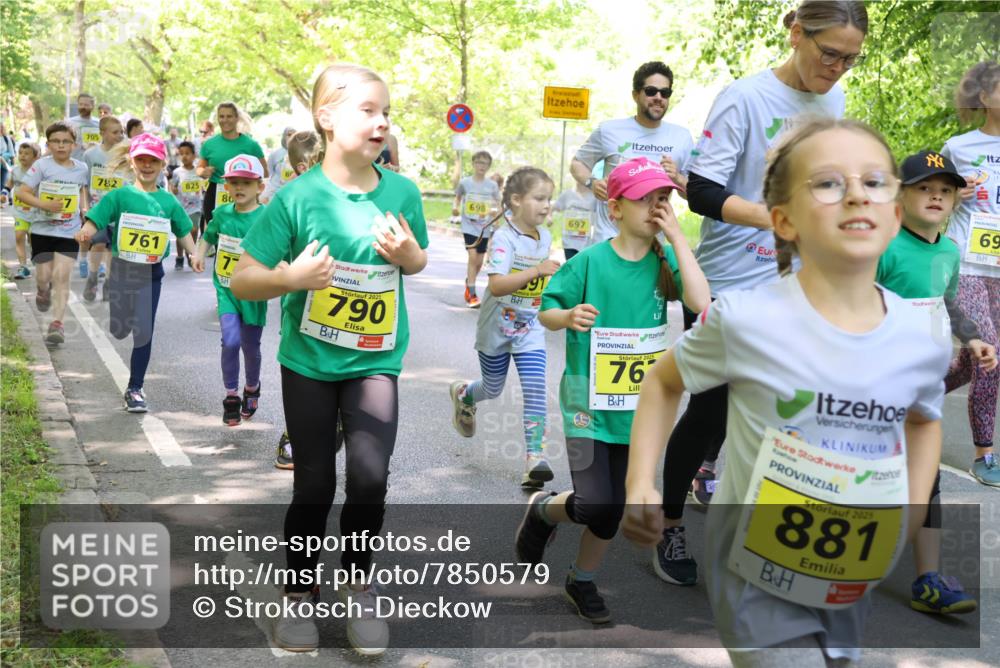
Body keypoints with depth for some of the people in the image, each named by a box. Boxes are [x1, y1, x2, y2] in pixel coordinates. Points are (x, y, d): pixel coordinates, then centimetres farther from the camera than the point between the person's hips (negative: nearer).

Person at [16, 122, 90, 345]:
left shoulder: (81, 168, 2)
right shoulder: (42, 165, -8)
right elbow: (22, 193, -10)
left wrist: (84, 208, 4)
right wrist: (44, 205, -24)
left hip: (69, 232, 1)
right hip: (43, 229, -1)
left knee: (61, 277, -7)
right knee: (44, 275, 6)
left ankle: (57, 323, -4)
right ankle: (43, 291, 43)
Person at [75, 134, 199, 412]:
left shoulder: (169, 201, 2)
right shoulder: (119, 196, -5)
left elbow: (183, 232, 13)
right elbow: (95, 222, -13)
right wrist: (85, 232, -34)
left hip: (151, 273, 1)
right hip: (121, 268, -1)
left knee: (144, 332, 1)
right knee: (119, 330, 10)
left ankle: (135, 389, 13)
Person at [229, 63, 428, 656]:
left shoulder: (402, 191, -5)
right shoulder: (298, 197, -13)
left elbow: (418, 263, 12)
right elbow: (241, 280, -10)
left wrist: (407, 252, -11)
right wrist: (290, 277, -29)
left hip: (375, 362, 1)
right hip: (309, 361, -1)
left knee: (370, 474, -14)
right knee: (314, 484, 8)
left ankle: (359, 583, 13)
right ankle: (301, 595, 31)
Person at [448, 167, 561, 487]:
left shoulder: (545, 237, 1)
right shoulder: (504, 237, -21)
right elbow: (496, 285, -35)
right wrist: (537, 271, -39)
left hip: (530, 329, 4)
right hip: (497, 328, -4)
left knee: (535, 391, -12)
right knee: (493, 390, 16)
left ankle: (534, 458, -11)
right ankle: (462, 394, 51)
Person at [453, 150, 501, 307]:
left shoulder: (492, 185, -1)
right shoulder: (464, 182, -3)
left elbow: (498, 205, 5)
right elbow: (457, 198, 12)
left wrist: (495, 211, -17)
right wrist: (455, 207, -9)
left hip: (484, 228, 3)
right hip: (469, 226, -3)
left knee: (479, 262, 10)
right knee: (472, 256, -18)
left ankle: (469, 284, 38)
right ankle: (472, 295, -12)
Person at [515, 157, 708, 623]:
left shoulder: (665, 261, -2)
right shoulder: (590, 261, -11)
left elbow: (700, 302, -18)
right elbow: (546, 312, -3)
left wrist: (678, 237, -18)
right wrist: (569, 316, -26)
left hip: (636, 406, 4)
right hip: (588, 402, -4)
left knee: (613, 509, 12)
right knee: (595, 505, -12)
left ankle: (582, 581, 36)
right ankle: (543, 510, 21)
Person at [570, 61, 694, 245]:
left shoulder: (681, 137, 3)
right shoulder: (609, 130, -1)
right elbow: (577, 163, 9)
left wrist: (678, 178, -15)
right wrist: (592, 183, -12)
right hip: (608, 238, -2)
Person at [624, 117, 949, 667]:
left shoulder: (926, 342, -8)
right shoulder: (744, 319, -20)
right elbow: (663, 381, -1)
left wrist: (913, 511, 4)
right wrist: (640, 485, -10)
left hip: (854, 588, 5)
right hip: (758, 581, -4)